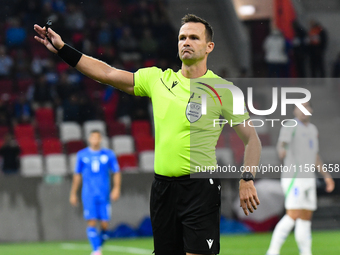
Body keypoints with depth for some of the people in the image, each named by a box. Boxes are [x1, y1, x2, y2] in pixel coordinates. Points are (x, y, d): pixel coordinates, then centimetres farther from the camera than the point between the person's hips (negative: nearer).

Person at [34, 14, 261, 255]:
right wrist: (62, 49, 5)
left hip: (200, 187, -4)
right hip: (163, 187, 5)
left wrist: (248, 179, -14)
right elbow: (107, 73, 10)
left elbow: (251, 138, 0)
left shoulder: (222, 90, -2)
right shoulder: (158, 79, 10)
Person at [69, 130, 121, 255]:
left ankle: (99, 245, 19)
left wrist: (116, 188, -5)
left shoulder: (109, 154, 6)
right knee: (92, 222, -13)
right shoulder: (82, 155, 7)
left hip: (104, 195, 1)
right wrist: (73, 193, 15)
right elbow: (77, 175, 14)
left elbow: (116, 173, 9)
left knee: (104, 225, -3)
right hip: (88, 195, -1)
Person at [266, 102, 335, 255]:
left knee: (305, 218, 7)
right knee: (292, 216, -16)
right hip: (293, 178, -8)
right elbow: (282, 143, -27)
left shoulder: (312, 130, 18)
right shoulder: (290, 126, -7)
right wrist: (281, 151, -51)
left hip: (308, 179, 8)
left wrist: (326, 176, 18)